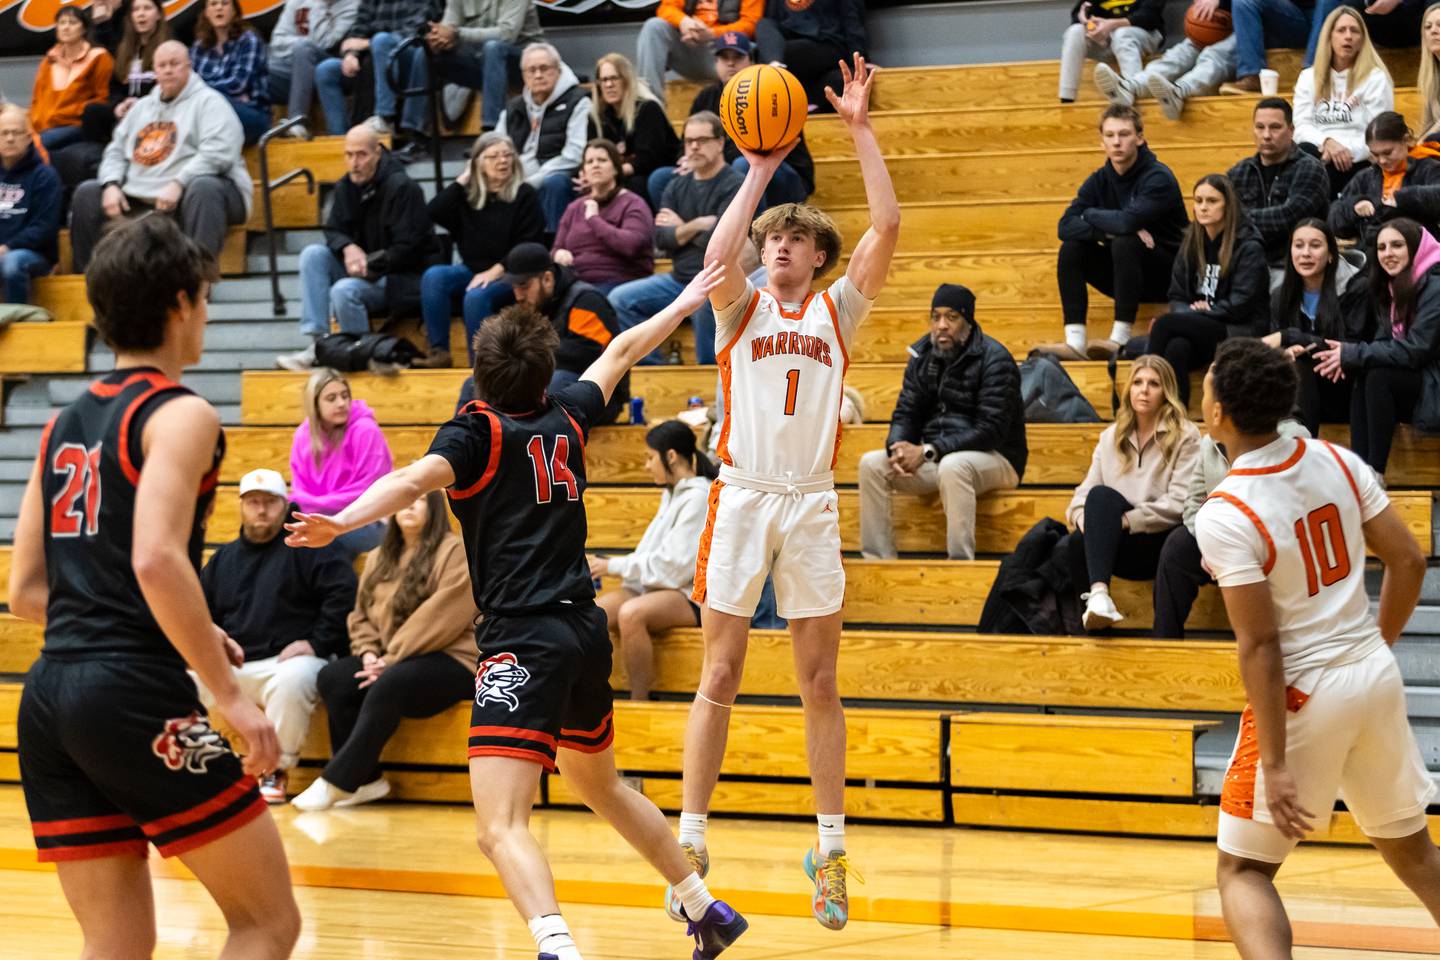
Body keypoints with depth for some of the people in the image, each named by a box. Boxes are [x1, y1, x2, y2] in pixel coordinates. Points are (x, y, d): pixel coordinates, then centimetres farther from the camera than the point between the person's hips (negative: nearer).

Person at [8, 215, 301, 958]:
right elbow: (157, 559, -21)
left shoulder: (65, 424, 18)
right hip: (135, 696, -7)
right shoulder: (179, 414, -5)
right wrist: (230, 694, -17)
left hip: (49, 700, 8)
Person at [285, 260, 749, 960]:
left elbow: (416, 478, -25)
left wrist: (342, 521, -39)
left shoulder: (477, 431, -3)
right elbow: (620, 354, 32)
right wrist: (682, 305, 49)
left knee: (501, 827, -19)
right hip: (586, 631, 7)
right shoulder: (565, 415, 13)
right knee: (601, 786, 32)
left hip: (524, 641, -7)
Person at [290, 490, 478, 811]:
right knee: (332, 679, -20)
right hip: (386, 660, 7)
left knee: (389, 685, -36)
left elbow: (441, 617, -14)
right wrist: (368, 653, -5)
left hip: (448, 659, -7)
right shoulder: (379, 558, 18)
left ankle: (336, 782, -30)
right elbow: (361, 615, 17)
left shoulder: (454, 552, -4)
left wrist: (393, 659, -17)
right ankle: (365, 779, -16)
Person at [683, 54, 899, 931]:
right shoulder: (742, 308, 7)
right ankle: (692, 841, 5)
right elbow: (717, 255, -16)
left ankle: (831, 850, 10)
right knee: (720, 675, 1)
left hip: (812, 500, 1)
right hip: (741, 495, -1)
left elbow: (888, 226, -3)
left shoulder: (838, 310, 9)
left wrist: (860, 127, -7)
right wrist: (762, 169, -13)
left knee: (821, 681, 5)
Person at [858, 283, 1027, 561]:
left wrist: (929, 452, -27)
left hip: (995, 458, -7)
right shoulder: (923, 355, 7)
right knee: (871, 464, -12)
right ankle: (878, 559, -12)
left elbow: (991, 429, -21)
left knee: (953, 466, -39)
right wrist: (898, 447, -16)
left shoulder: (994, 359, -13)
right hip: (936, 460, 7)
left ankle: (960, 562, -37)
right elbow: (906, 414, 10)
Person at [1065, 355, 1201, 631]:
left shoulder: (1185, 436, 2)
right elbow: (1086, 491, 12)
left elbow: (1179, 504, -8)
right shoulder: (1111, 437, 18)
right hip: (1109, 544, 4)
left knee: (1103, 496, -34)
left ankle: (1099, 593, -50)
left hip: (1160, 540, -4)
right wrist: (1082, 515, -12)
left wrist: (1127, 520, -17)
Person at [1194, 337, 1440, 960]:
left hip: (1304, 693, -6)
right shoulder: (1338, 462, -1)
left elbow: (1259, 646, -20)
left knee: (1243, 871, 5)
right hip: (1377, 675, 6)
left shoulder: (1223, 517, -19)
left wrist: (1275, 764, -18)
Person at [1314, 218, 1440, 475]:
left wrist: (1351, 354, -19)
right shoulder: (1392, 286, 10)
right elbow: (1386, 342, 8)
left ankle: (1375, 474, -23)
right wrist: (1349, 355, -13)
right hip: (1413, 386, 8)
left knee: (1378, 377, -25)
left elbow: (1416, 351, -22)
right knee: (1361, 381, -14)